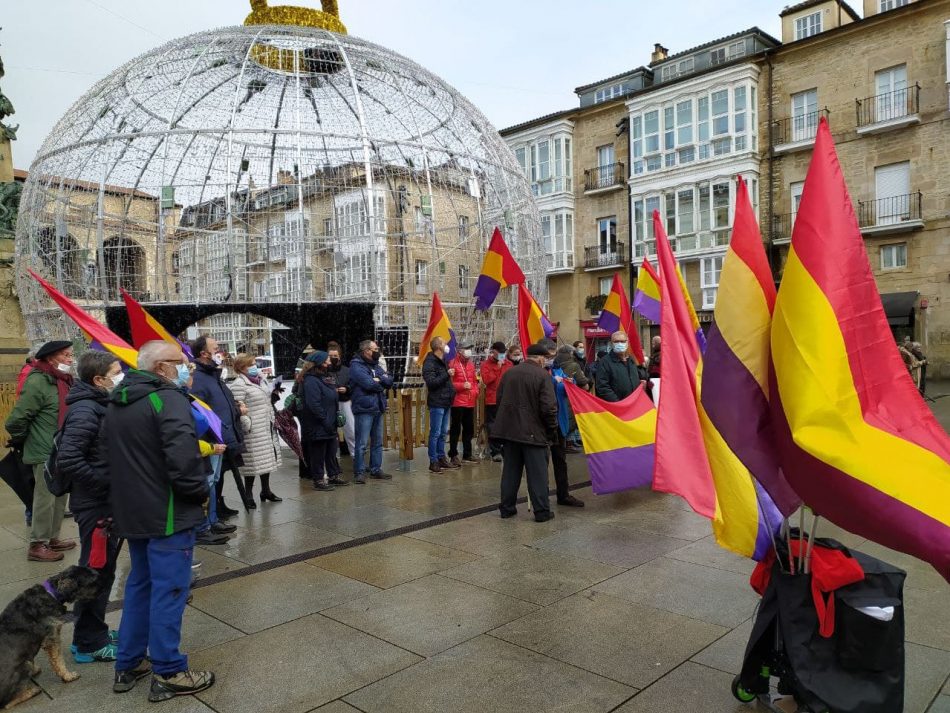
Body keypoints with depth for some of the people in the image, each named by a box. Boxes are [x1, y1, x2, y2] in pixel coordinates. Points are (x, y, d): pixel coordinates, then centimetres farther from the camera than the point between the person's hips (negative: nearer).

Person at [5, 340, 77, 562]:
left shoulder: (64, 380, 10)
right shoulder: (38, 382, -19)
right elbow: (17, 418, -18)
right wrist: (20, 442, -4)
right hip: (45, 453, -9)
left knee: (60, 497, 18)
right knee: (45, 499, -1)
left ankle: (52, 538, 31)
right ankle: (37, 545, 11)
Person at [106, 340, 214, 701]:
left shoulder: (115, 403, 12)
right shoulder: (168, 398, -18)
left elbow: (109, 457, 18)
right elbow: (182, 457, -28)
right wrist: (201, 490, -12)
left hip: (131, 511, 9)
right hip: (168, 513, -9)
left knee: (139, 584, 21)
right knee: (169, 590, 1)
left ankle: (129, 664, 30)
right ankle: (168, 674, 11)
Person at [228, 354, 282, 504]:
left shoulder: (261, 379, 13)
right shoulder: (238, 385, -15)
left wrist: (273, 420, 19)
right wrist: (247, 426, -20)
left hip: (267, 429, 9)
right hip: (253, 432, -9)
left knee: (267, 459, 15)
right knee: (253, 462, -4)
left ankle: (266, 490, 28)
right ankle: (248, 494, 9)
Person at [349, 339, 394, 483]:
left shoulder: (376, 366, 16)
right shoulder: (356, 366, -9)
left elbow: (389, 382, 7)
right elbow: (369, 384, -21)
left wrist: (378, 379, -10)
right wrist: (381, 385, -3)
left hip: (378, 408, 8)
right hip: (364, 409, -8)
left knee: (378, 442, 13)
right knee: (362, 443, -5)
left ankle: (376, 470, 22)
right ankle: (359, 472, 2)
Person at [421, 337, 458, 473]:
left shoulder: (443, 361, 16)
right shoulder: (430, 363, -13)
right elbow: (431, 382, -23)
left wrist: (452, 390, 13)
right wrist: (447, 374, -21)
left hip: (446, 402, 9)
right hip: (436, 403, -9)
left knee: (443, 433, 14)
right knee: (435, 433, -4)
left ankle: (442, 458, 23)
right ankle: (433, 461, 1)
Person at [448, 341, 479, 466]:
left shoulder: (471, 363, 14)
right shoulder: (453, 364, -8)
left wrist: (476, 392, 5)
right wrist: (462, 386, -21)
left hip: (470, 402, 7)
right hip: (458, 402, -7)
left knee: (469, 429, 13)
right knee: (456, 429, -2)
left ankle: (467, 454, 24)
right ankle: (453, 455, 6)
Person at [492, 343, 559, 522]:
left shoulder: (509, 373, 7)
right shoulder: (542, 376, -11)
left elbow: (500, 399, 13)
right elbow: (548, 407, -16)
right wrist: (552, 428, -2)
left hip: (509, 429, 6)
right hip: (533, 432, -5)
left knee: (510, 470, 14)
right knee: (537, 473, 3)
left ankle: (507, 507, 19)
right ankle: (541, 511, 6)